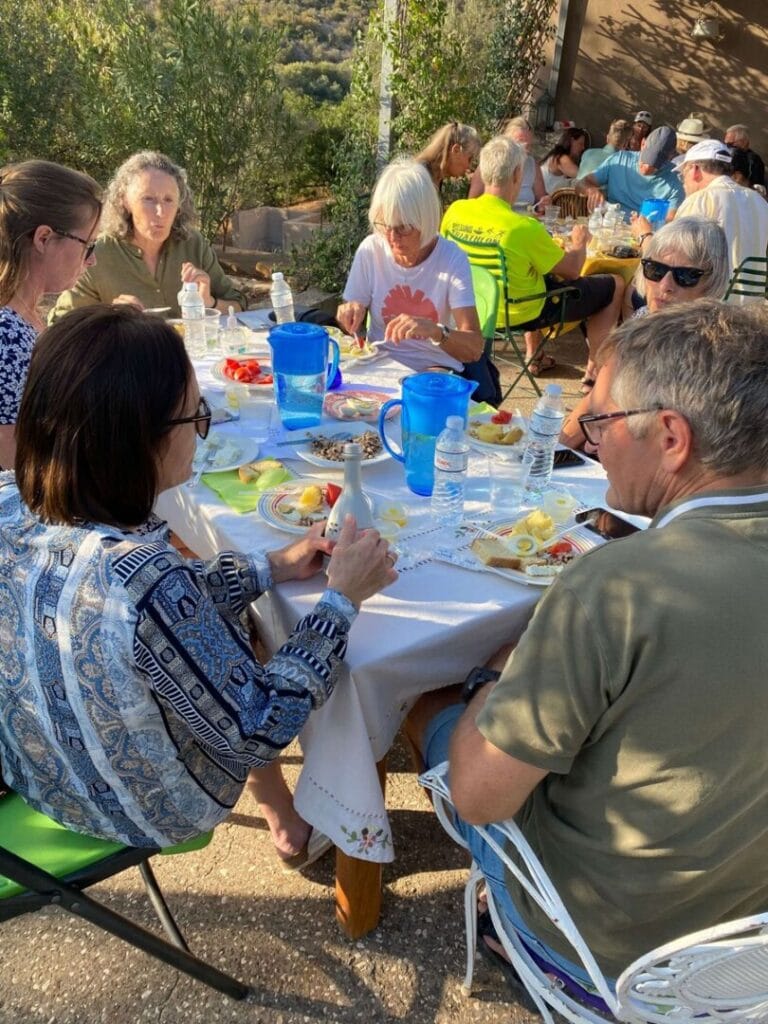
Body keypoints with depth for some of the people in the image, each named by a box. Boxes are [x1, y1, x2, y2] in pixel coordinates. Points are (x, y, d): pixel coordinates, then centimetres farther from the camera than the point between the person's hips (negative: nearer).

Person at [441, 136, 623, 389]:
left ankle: (533, 355, 37)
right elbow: (571, 270, -14)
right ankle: (593, 371, 17)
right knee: (615, 285, 9)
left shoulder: (455, 210, -13)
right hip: (521, 314, -6)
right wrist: (579, 241, 7)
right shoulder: (524, 228, -29)